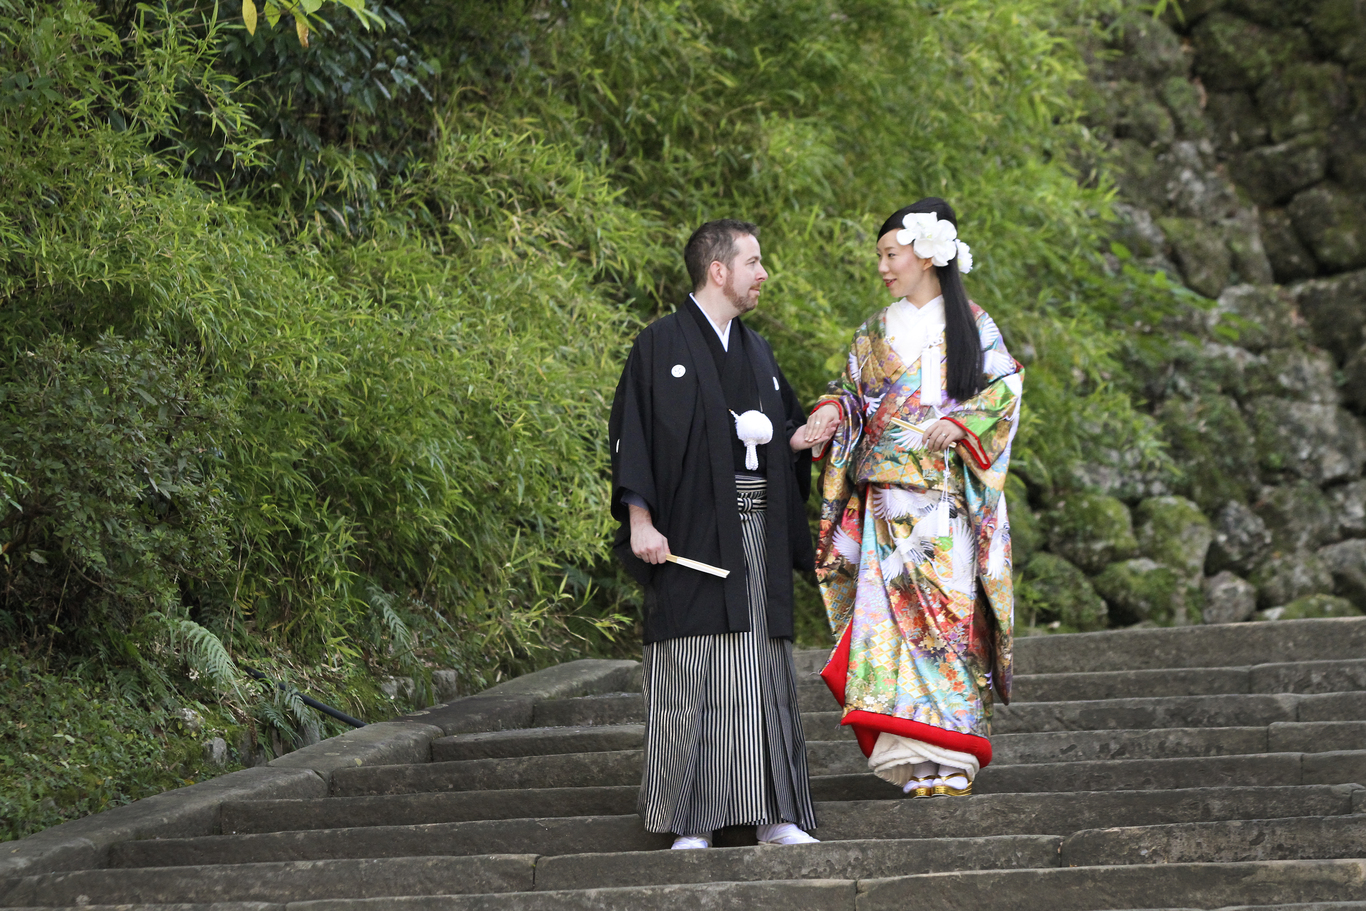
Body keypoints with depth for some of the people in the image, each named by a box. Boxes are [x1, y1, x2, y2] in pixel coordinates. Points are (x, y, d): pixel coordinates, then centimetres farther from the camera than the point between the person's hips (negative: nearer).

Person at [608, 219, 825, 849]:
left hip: (757, 536, 6)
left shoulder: (756, 351, 19)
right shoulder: (661, 345, -1)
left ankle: (774, 814, 5)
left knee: (764, 672, 3)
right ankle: (691, 822, -4)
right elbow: (631, 435, -6)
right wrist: (640, 519, -15)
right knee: (691, 677, -6)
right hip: (691, 533, -6)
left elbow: (784, 424, 28)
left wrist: (797, 437, 4)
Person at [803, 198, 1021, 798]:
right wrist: (834, 409, -3)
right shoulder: (877, 332, 18)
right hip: (886, 492, 3)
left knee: (948, 609, -10)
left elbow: (1006, 386, 3)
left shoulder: (970, 323, 7)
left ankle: (950, 756, -10)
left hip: (946, 493, -3)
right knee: (892, 608, -7)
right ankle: (913, 754, -7)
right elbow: (854, 389, 19)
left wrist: (960, 421, -13)